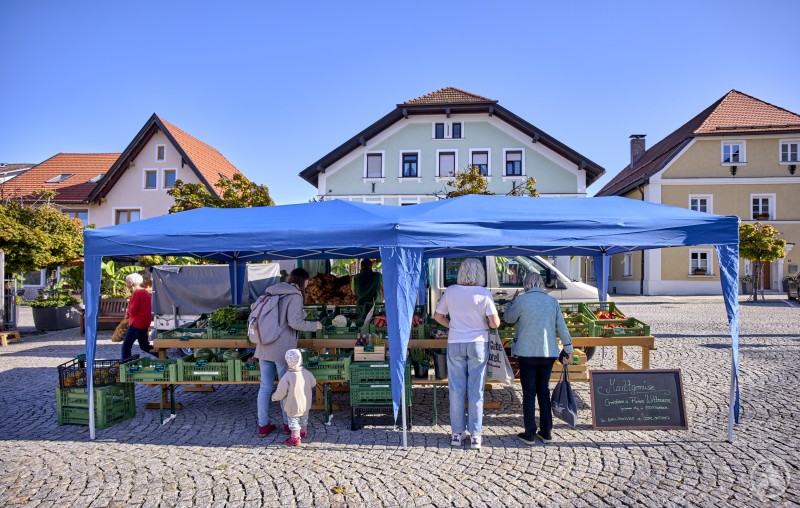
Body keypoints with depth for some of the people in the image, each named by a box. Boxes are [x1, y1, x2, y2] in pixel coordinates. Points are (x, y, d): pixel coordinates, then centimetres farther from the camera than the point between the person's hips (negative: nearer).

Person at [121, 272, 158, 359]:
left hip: (136, 324, -9)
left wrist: (127, 312, 2)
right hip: (145, 323, 9)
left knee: (126, 346, -1)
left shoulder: (136, 294, -16)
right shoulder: (145, 292, 12)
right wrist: (129, 312, 10)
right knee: (144, 346, 18)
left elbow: (132, 311, -18)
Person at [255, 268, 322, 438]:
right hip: (282, 349, -6)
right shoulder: (295, 295, -8)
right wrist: (314, 325, -4)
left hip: (264, 347, 6)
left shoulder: (272, 293, 14)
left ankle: (263, 425, 17)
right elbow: (294, 322, -17)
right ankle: (288, 424, 20)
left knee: (265, 386, 10)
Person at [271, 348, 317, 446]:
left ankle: (295, 438, 24)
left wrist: (274, 397, -2)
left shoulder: (287, 377, -28)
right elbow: (313, 383, 5)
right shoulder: (306, 373, -12)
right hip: (306, 405, 6)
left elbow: (280, 393, -23)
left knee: (294, 422, 13)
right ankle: (303, 432, 46)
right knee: (304, 419, 27)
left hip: (293, 407, -6)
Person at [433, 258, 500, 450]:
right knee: (476, 391, 6)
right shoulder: (484, 293, -10)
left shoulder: (450, 291, -3)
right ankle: (475, 435, 11)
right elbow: (495, 323, -11)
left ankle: (457, 433, 17)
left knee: (456, 389, 10)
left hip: (455, 343, 2)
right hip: (478, 343, -2)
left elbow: (437, 316, 6)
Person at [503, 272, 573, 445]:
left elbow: (508, 318, 5)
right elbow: (562, 327, 5)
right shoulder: (552, 301, 3)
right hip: (548, 353, 4)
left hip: (527, 353, -4)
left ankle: (529, 434, 7)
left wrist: (512, 301, 19)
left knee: (529, 393, 4)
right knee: (544, 391, 14)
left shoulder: (521, 300, -9)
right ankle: (546, 432, 19)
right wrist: (568, 349, 13)